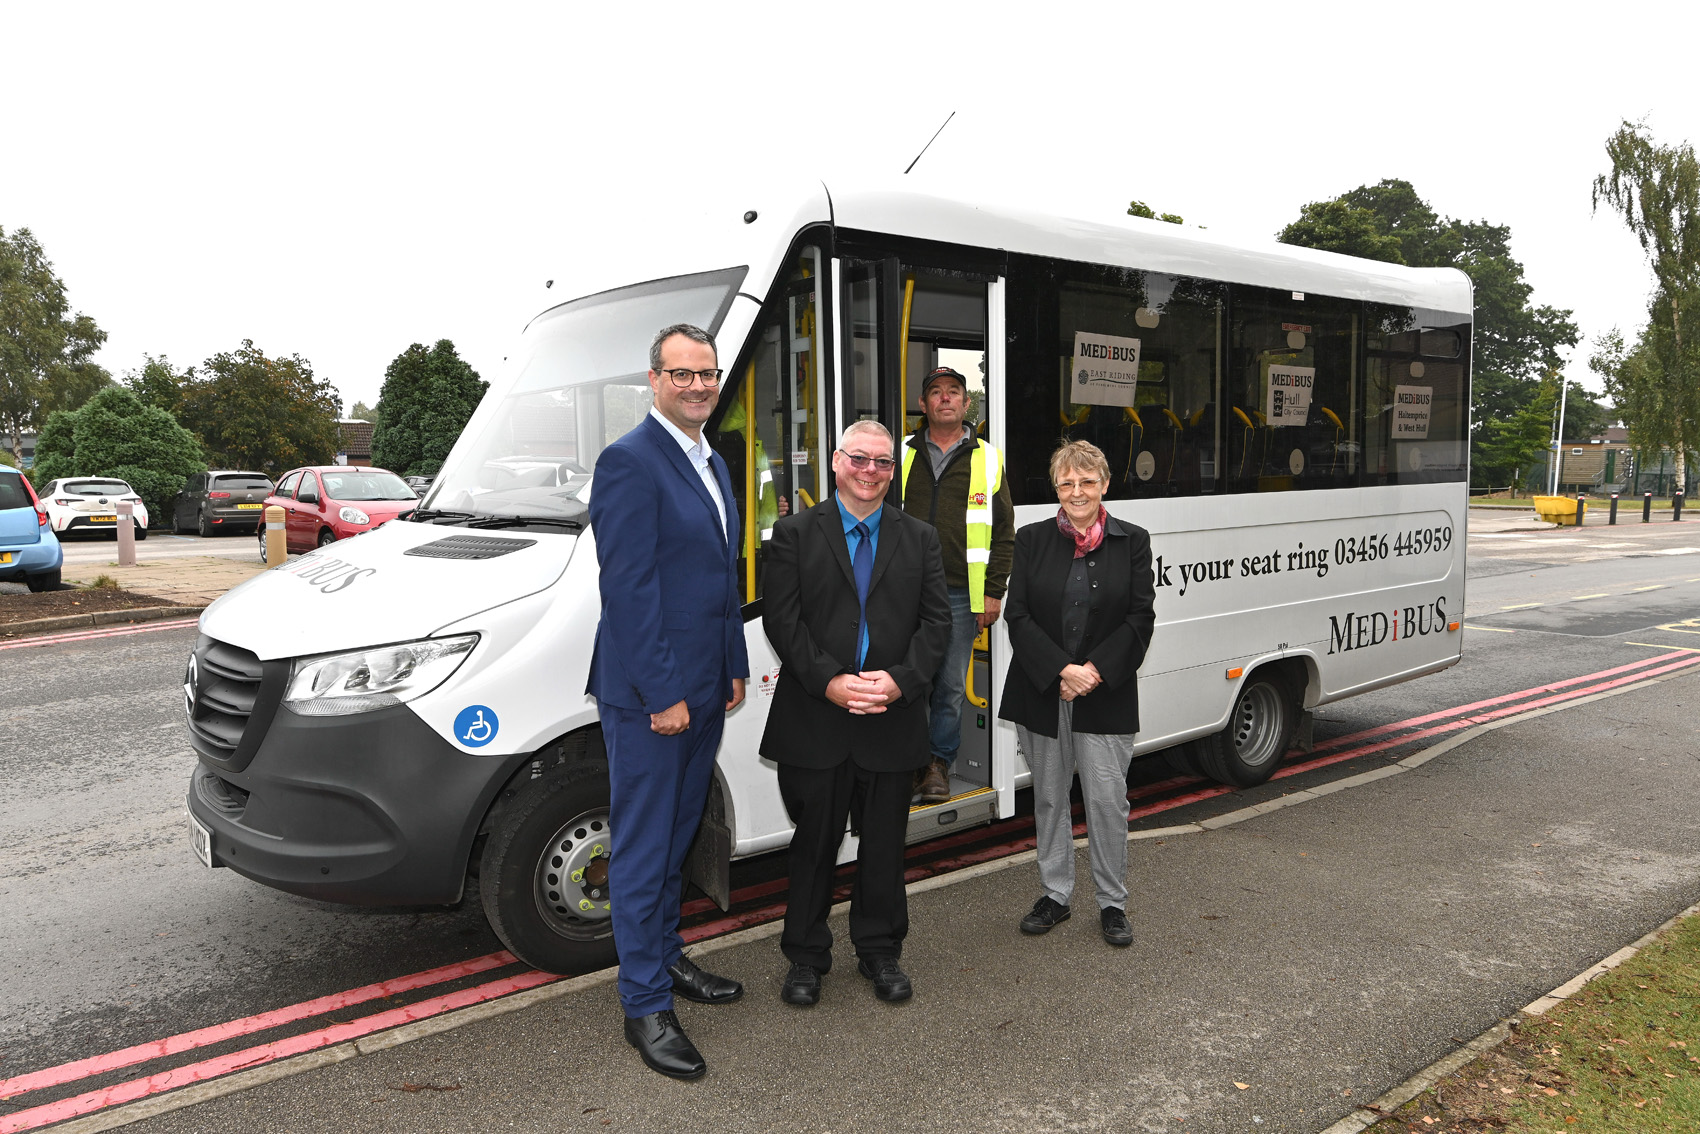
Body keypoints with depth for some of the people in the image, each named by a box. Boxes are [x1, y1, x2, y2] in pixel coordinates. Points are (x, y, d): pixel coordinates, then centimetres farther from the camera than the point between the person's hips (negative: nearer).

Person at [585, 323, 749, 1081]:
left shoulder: (711, 464, 13)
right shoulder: (629, 463, -15)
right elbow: (627, 589, -20)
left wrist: (734, 669, 13)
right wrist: (663, 693, -20)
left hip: (703, 691, 9)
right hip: (648, 696, -9)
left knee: (676, 838, 21)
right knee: (642, 850, 3)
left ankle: (665, 956, 38)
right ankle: (645, 1004, 15)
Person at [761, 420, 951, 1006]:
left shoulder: (919, 539, 9)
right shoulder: (794, 534, 1)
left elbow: (936, 621, 3)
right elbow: (782, 620, -5)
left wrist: (900, 680, -12)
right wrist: (829, 682, -16)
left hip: (893, 719, 2)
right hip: (815, 721, -2)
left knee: (885, 844, 13)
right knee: (814, 843, 9)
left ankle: (880, 952, 30)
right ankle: (806, 957, 25)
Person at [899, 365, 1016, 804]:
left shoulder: (987, 459, 8)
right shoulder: (902, 453, 10)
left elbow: (1004, 533, 7)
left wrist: (993, 592, 0)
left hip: (960, 595, -1)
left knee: (951, 686, 4)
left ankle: (939, 763, 19)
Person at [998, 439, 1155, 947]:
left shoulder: (1132, 541, 1)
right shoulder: (1032, 540, 2)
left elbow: (1140, 619, -2)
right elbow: (1017, 616, -4)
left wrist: (1094, 670, -14)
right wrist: (1061, 671, -14)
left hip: (1106, 694, -1)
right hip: (1041, 692, 1)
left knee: (1108, 798, 2)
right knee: (1049, 796, 12)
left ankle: (1113, 903, 19)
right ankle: (1055, 895, 27)